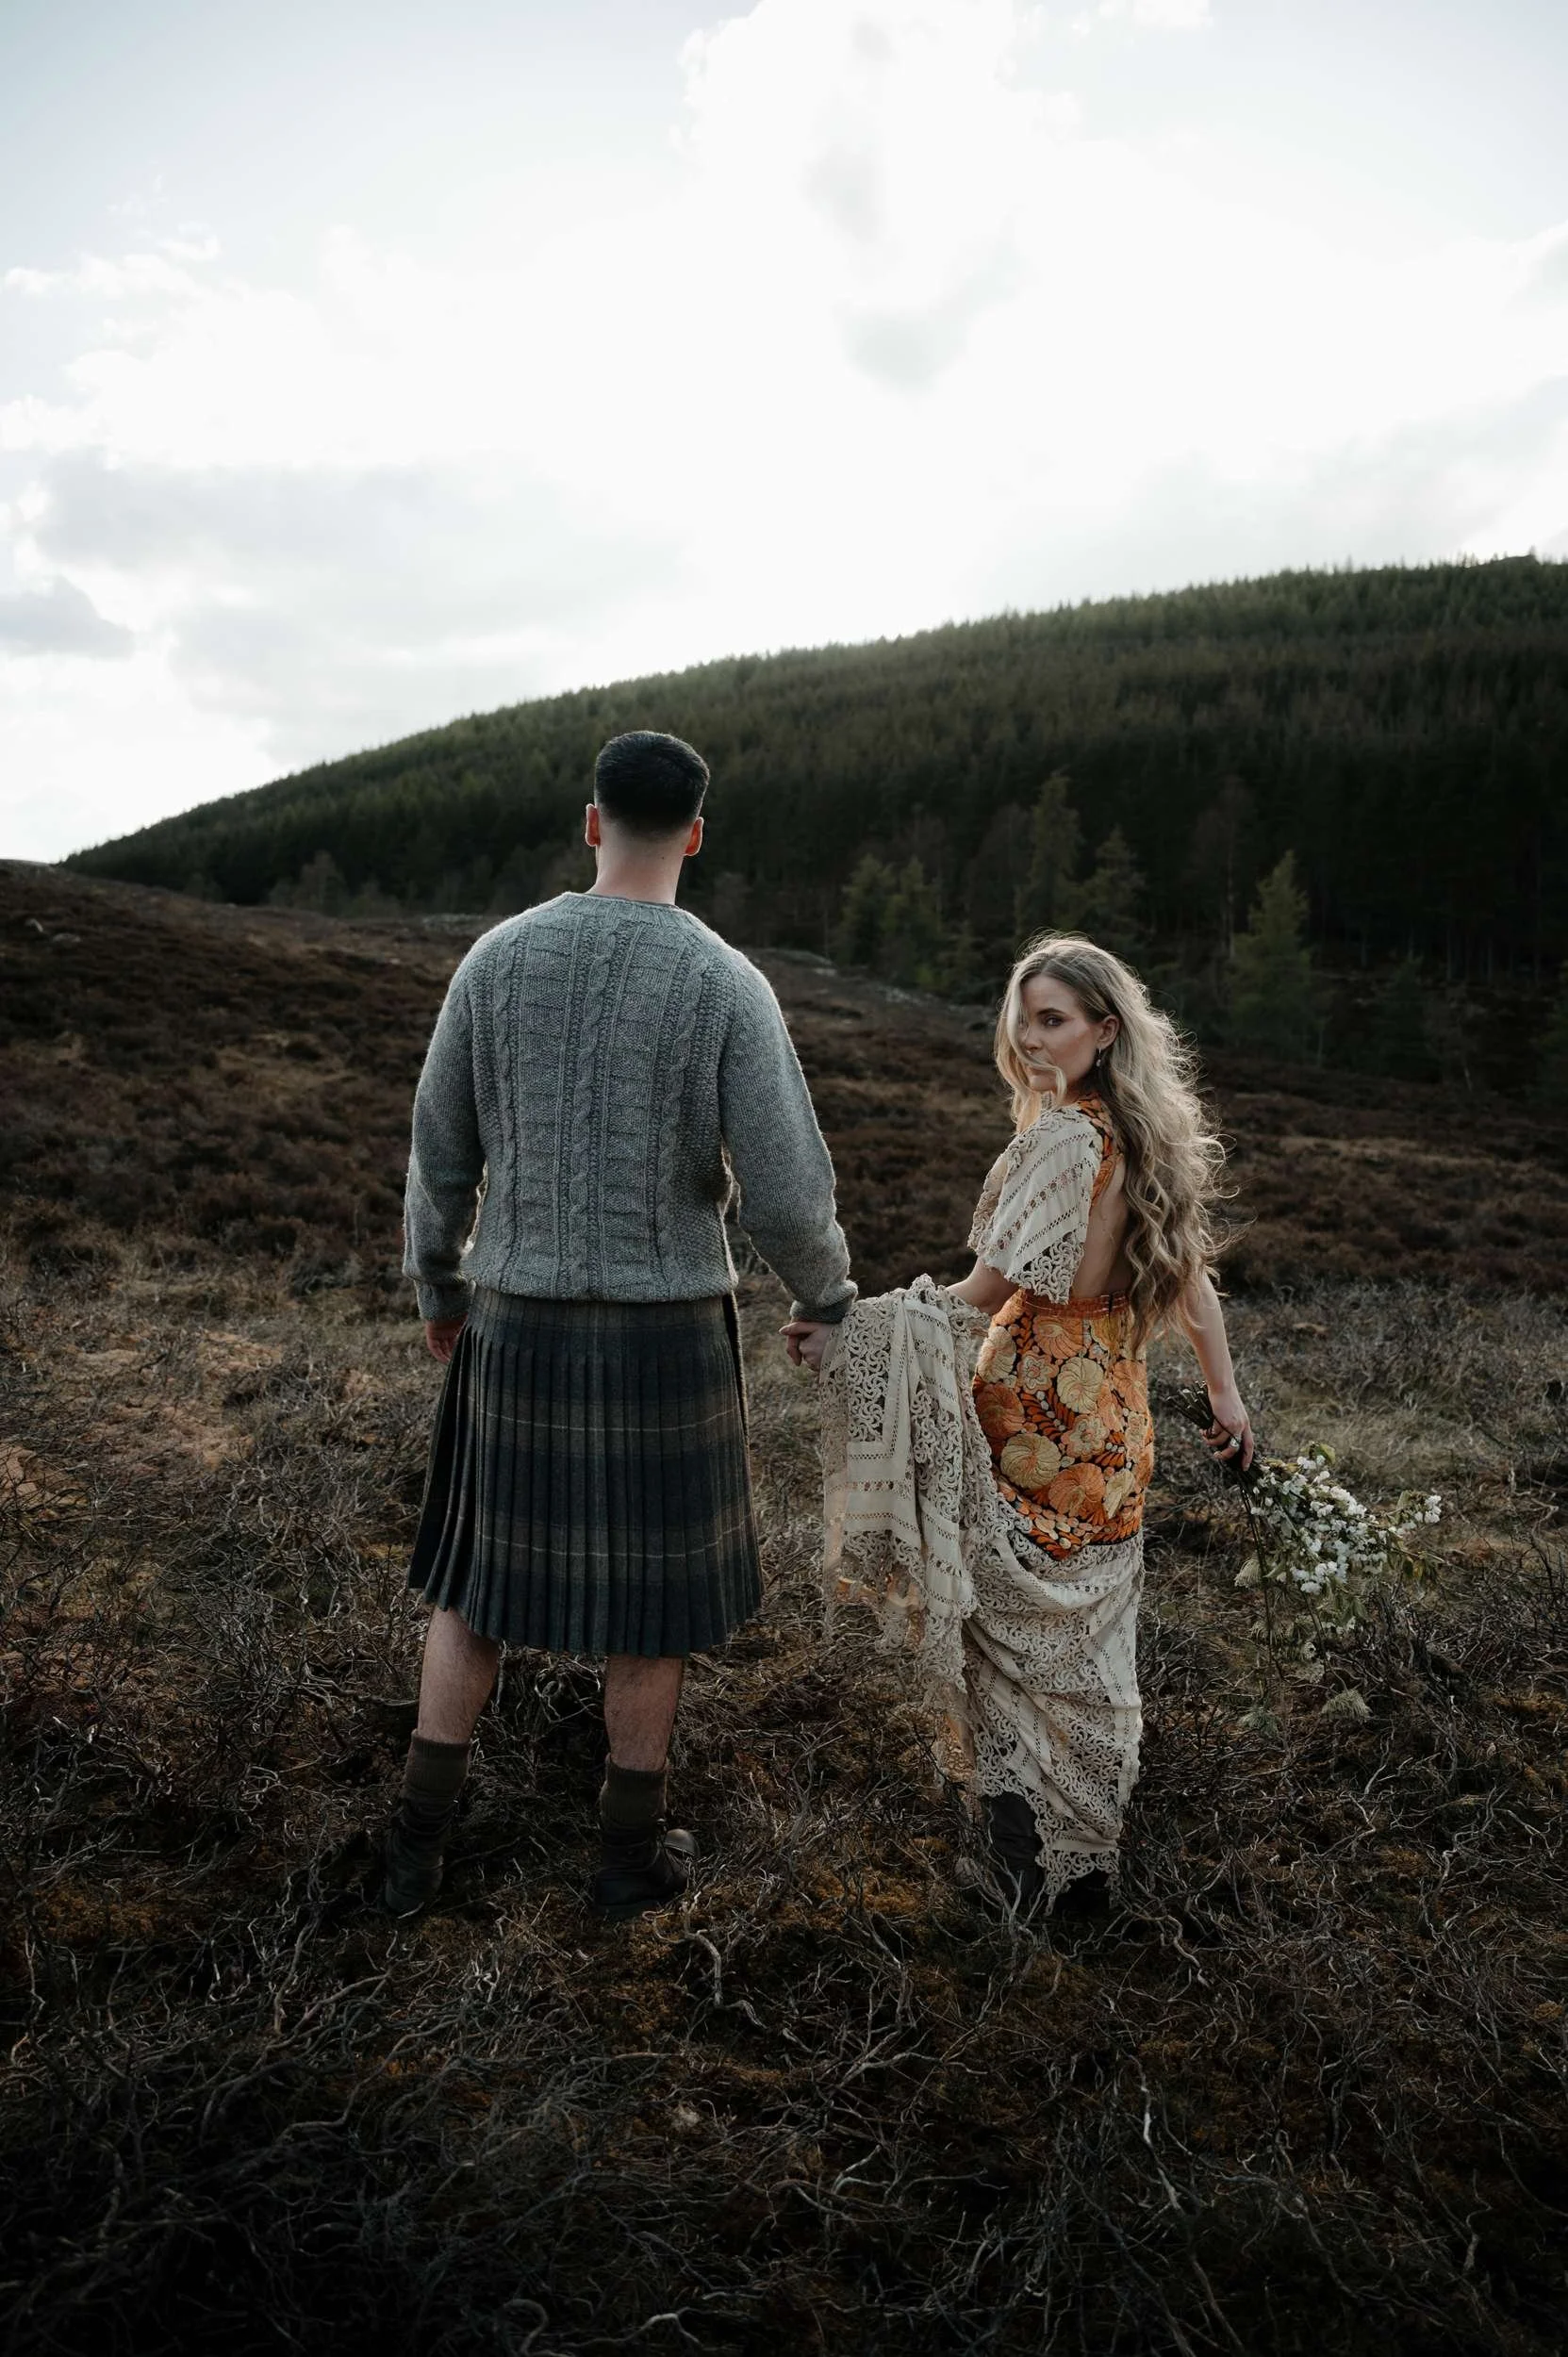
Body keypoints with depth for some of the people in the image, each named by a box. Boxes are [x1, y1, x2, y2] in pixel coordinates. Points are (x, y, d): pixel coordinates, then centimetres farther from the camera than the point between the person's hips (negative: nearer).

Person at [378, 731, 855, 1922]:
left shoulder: (498, 956, -5)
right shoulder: (729, 985, -14)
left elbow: (441, 1153, 2)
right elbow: (786, 1197, -15)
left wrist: (439, 1291, 20)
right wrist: (830, 1293, 9)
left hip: (521, 1331, 3)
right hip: (667, 1340, -2)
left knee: (485, 1566, 21)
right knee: (654, 1589, 16)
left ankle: (418, 1845, 28)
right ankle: (631, 1851, 32)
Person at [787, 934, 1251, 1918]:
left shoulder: (1062, 1141, -19)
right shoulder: (1153, 1137, 6)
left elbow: (982, 1295, -22)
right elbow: (1193, 1280, 14)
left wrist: (848, 1332, -22)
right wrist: (1228, 1398, 23)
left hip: (1034, 1418, -8)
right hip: (1116, 1427, 8)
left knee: (1014, 1632, 5)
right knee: (1089, 1637, 17)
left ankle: (1025, 1864, 16)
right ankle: (1090, 1857, 30)